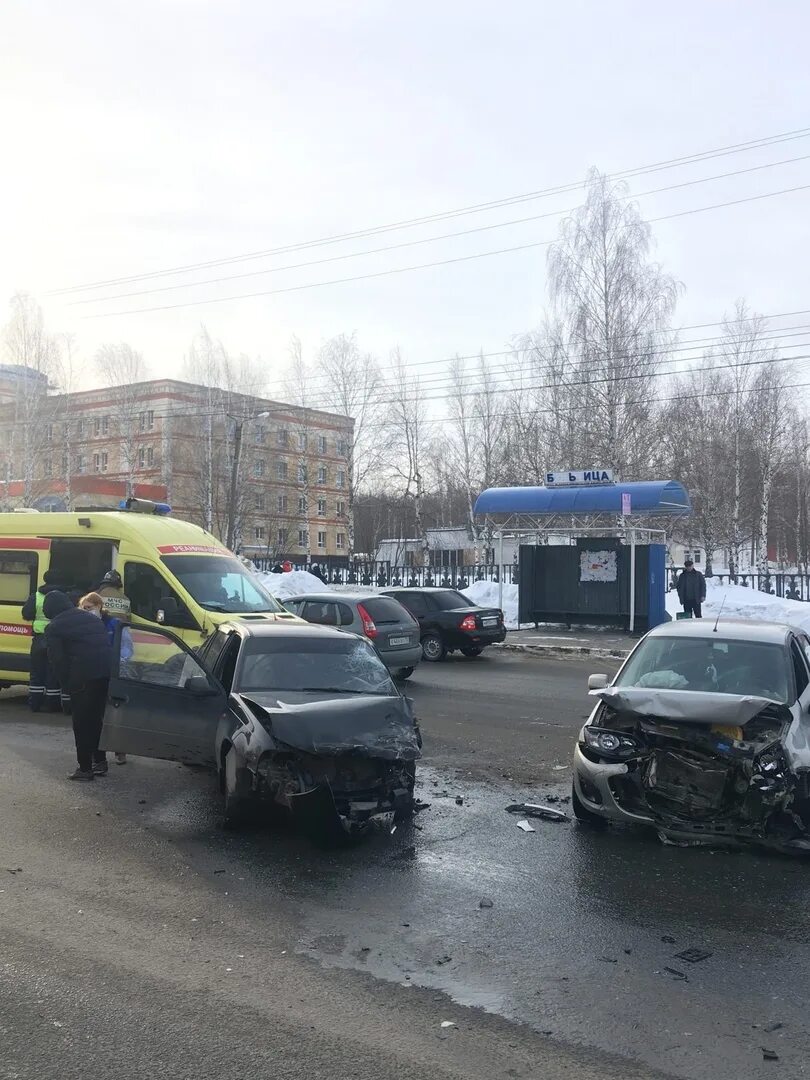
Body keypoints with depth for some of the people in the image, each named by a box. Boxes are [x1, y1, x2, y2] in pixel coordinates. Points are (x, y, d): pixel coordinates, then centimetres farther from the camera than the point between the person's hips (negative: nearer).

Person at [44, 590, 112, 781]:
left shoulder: (54, 628, 6)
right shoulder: (91, 618, 23)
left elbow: (57, 660, -3)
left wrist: (68, 684, 3)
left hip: (84, 677, -6)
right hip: (108, 672, 6)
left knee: (82, 722, 7)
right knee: (96, 717, 20)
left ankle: (85, 768, 10)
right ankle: (100, 762, 26)